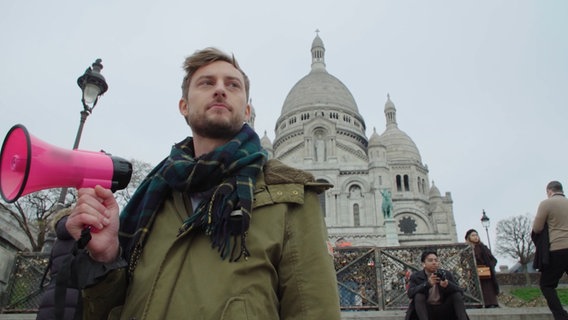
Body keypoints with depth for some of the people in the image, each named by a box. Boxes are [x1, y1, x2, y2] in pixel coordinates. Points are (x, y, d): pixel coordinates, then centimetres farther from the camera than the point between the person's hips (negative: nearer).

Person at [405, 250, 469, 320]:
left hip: (443, 311, 2)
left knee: (457, 295, -19)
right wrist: (427, 284, -34)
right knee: (418, 296, -30)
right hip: (426, 311, -2)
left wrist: (448, 285, -29)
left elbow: (460, 292, -6)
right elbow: (410, 293, -19)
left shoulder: (447, 274, 4)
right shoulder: (415, 277, -2)